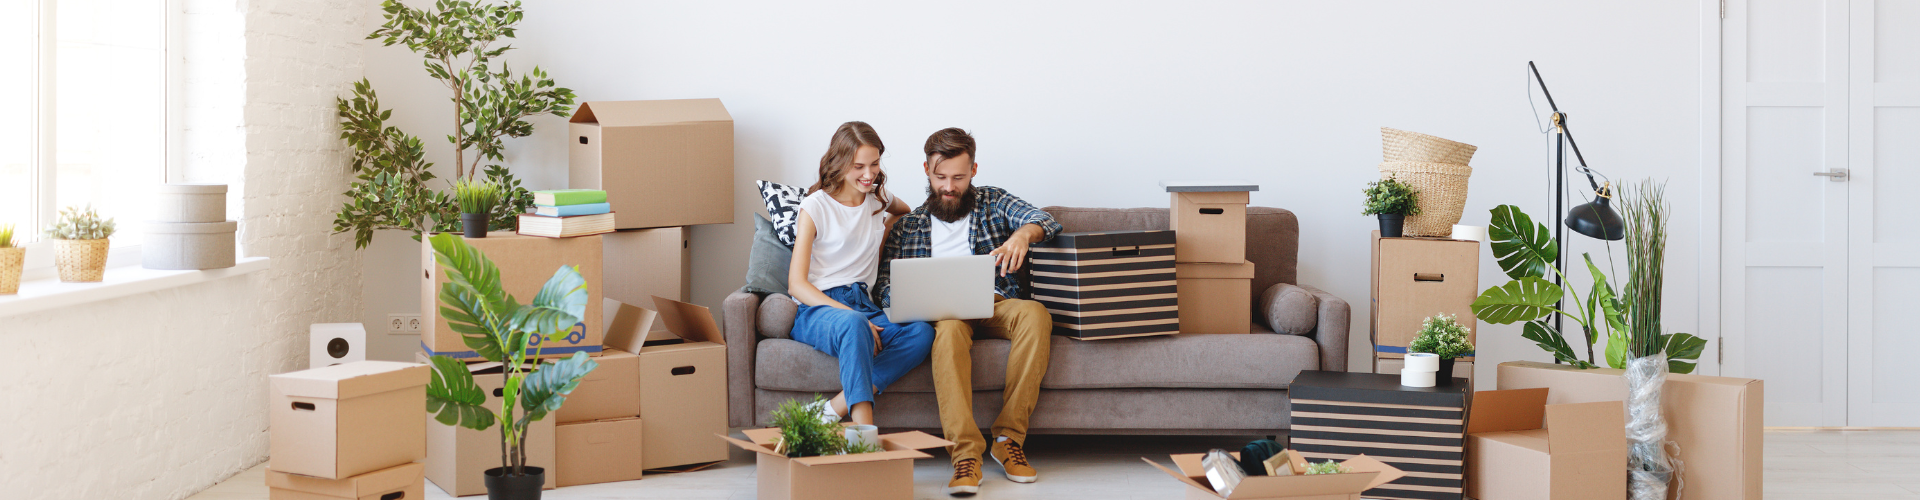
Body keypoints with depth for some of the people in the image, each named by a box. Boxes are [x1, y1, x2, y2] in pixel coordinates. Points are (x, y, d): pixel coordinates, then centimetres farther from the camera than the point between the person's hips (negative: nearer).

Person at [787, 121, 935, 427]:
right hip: (816, 308, -5)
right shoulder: (815, 207, -1)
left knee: (922, 333, -28)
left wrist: (885, 232, 18)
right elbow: (797, 284, -7)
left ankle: (835, 409, -33)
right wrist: (853, 316, -21)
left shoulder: (879, 200, 15)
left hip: (861, 303, 5)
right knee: (853, 325, -42)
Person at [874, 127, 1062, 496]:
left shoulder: (993, 202, 18)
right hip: (941, 310, -1)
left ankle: (1009, 438, -30)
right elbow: (884, 285, 11)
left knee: (1035, 313, -34)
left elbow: (1046, 222, 1)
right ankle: (966, 453, -44)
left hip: (995, 304, 1)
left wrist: (1022, 233, -25)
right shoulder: (907, 227, 19)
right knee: (950, 327, -38)